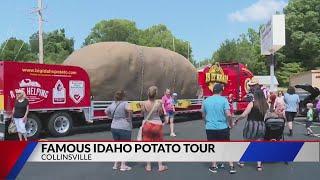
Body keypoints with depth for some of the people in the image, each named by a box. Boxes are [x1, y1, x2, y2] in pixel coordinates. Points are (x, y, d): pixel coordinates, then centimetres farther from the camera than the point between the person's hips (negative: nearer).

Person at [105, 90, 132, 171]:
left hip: (114, 127, 7)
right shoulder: (124, 103, -12)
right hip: (124, 128, -6)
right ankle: (123, 166, 8)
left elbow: (106, 111, 21)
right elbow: (128, 109, -32)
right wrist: (129, 117, -16)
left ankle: (116, 164, 25)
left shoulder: (113, 104, 8)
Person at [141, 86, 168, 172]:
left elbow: (142, 114, -2)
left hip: (147, 125, 1)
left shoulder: (144, 104, -15)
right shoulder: (158, 103, -15)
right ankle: (160, 166, 20)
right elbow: (160, 113, -1)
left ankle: (148, 166, 20)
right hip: (157, 125, 0)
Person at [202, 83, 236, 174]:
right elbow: (228, 115, -15)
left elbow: (203, 115, 13)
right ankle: (231, 166, 15)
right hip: (223, 127, -2)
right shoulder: (224, 100, -8)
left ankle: (214, 166, 19)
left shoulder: (206, 100, 3)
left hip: (210, 128, 2)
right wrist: (231, 124, 1)